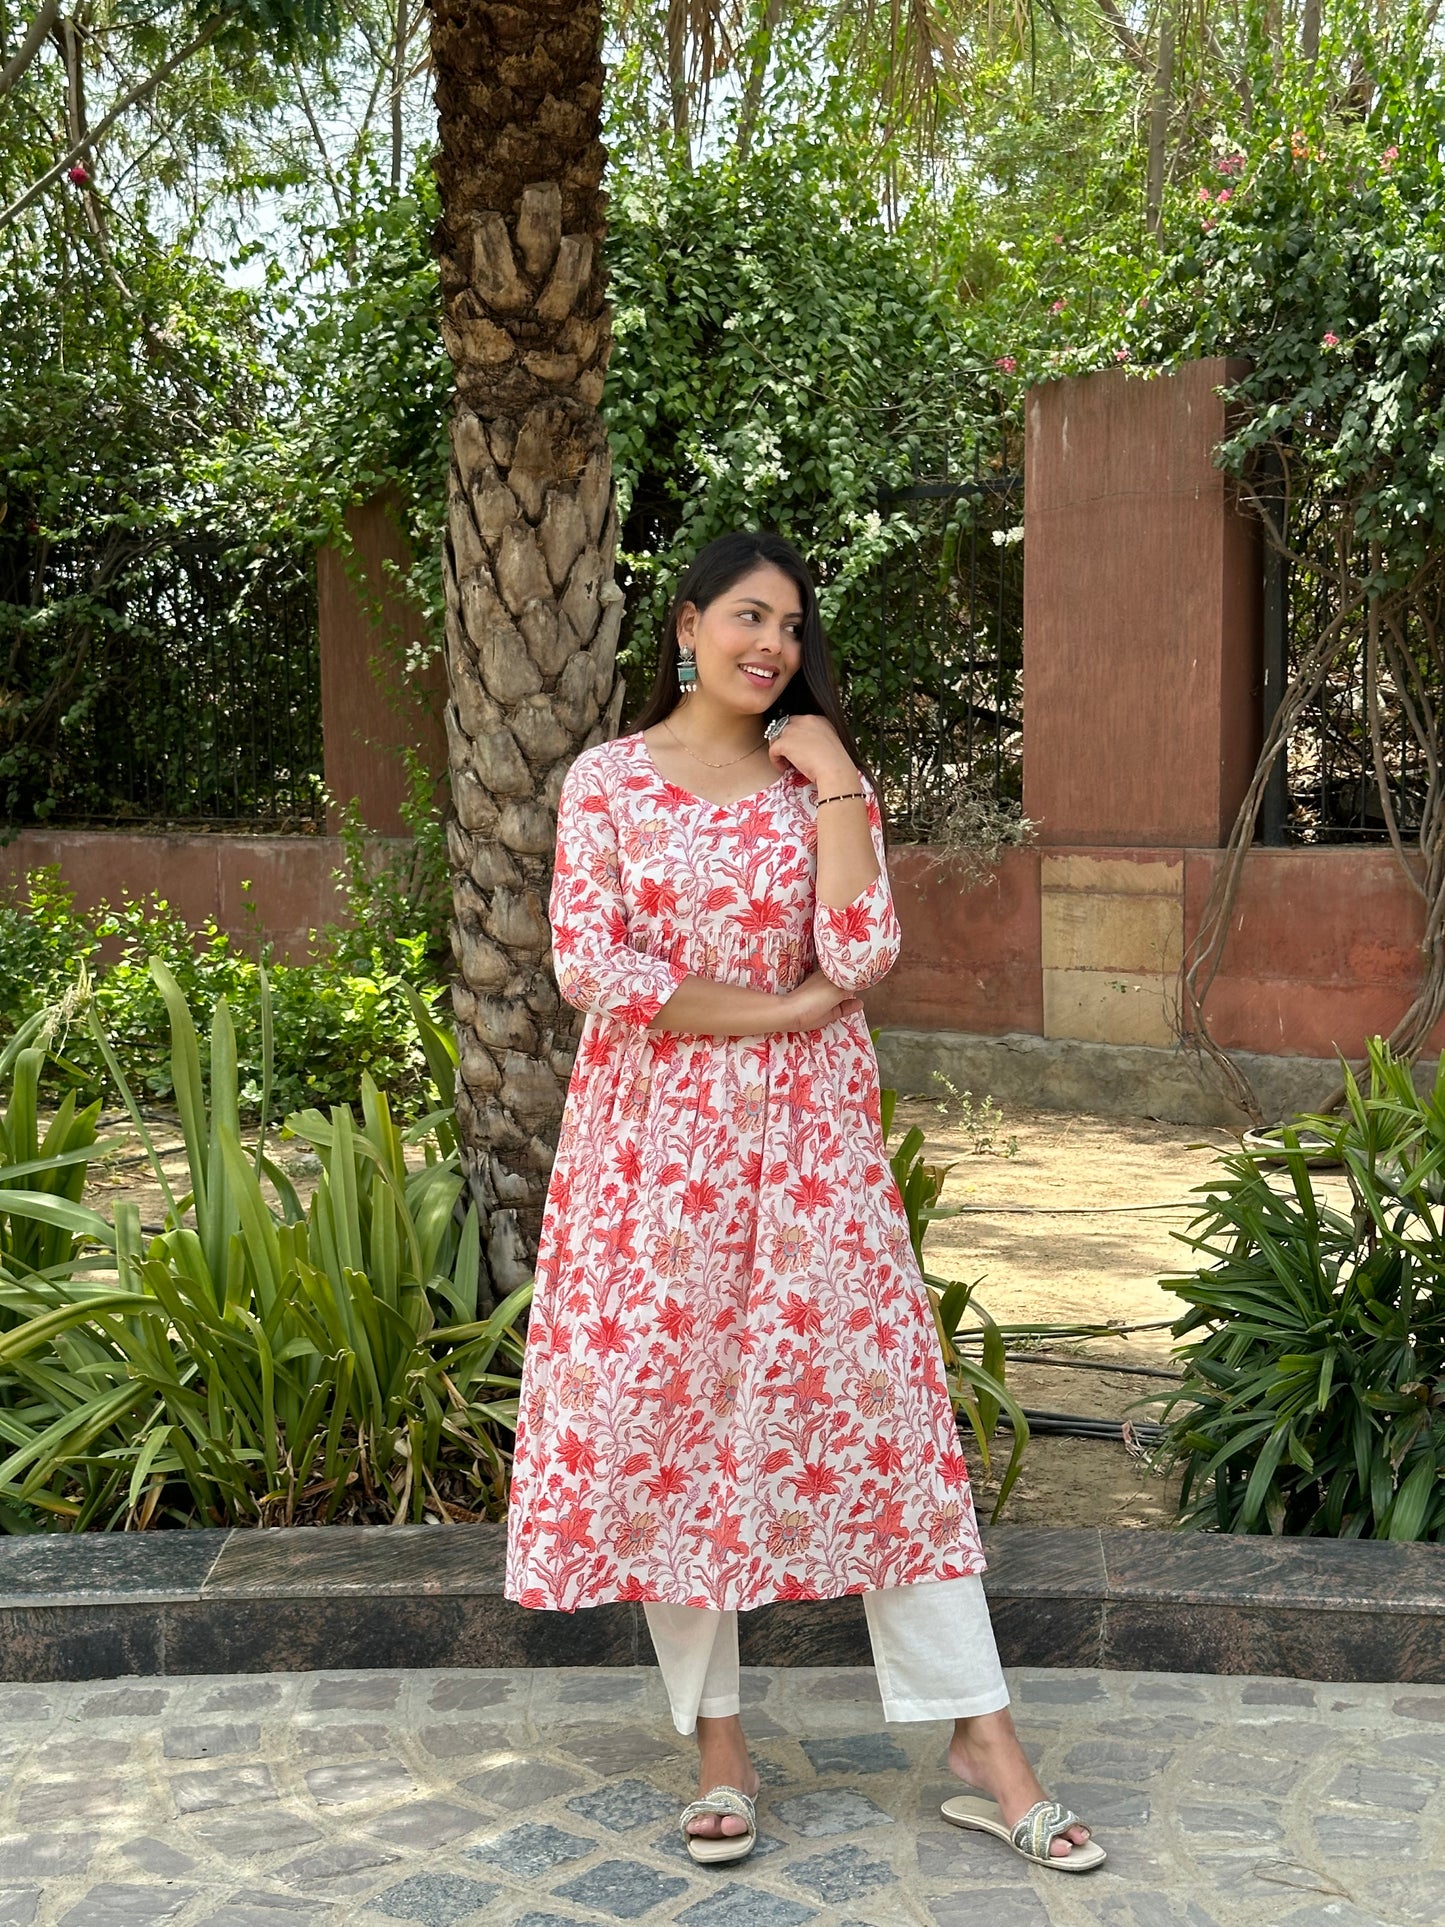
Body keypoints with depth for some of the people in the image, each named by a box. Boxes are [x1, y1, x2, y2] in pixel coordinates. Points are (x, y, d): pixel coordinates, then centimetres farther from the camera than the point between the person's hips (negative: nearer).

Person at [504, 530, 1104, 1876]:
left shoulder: (824, 780, 6)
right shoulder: (607, 779, 2)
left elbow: (860, 956, -9)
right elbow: (590, 967, -10)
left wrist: (832, 779, -10)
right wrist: (778, 1008, -10)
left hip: (807, 1138, 1)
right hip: (655, 1137, 0)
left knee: (871, 1405, 0)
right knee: (668, 1414, 3)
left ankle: (982, 1742, 8)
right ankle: (718, 1742, 18)